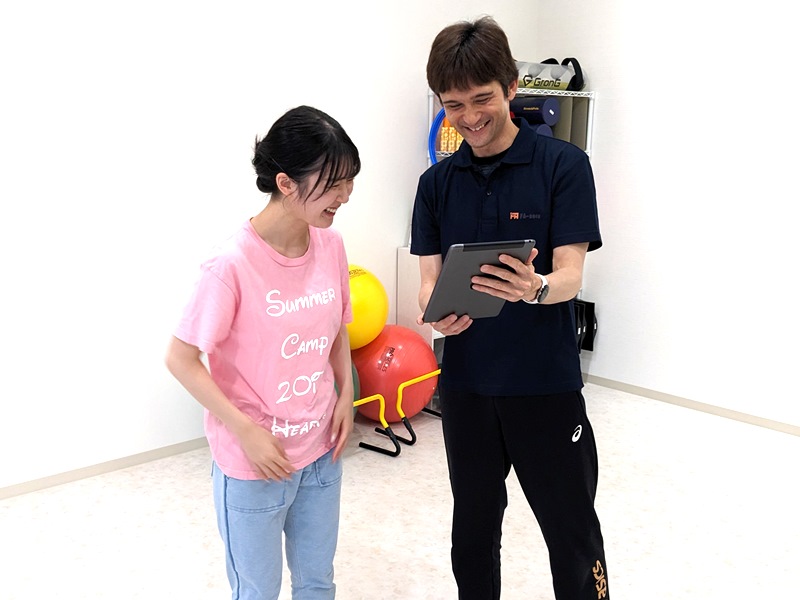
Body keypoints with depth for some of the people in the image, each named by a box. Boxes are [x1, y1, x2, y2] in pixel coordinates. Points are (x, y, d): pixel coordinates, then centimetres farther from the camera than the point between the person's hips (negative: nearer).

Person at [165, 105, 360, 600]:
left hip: (321, 451, 5)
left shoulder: (331, 245, -4)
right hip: (253, 463, -5)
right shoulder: (234, 264, -23)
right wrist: (246, 432, -19)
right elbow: (181, 359, -16)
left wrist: (346, 394, -1)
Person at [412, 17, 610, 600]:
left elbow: (570, 274, -13)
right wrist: (438, 312, -22)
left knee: (573, 533, 9)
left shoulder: (563, 164, -7)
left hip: (547, 382, -3)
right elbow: (429, 279, 1)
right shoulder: (437, 183, 4)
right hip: (465, 383, 4)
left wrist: (534, 288, -35)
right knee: (473, 528, 19)